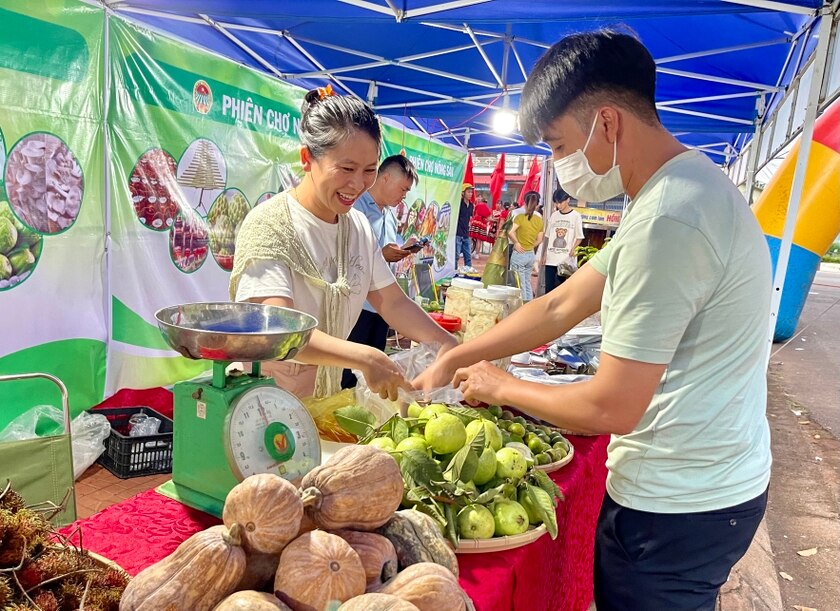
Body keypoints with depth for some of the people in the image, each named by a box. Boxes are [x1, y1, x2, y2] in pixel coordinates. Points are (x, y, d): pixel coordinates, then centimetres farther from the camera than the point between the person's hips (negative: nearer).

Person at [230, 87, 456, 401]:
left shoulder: (359, 226, 5)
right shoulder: (268, 225, -15)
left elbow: (394, 303, 4)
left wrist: (455, 351, -8)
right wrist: (365, 359, -34)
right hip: (264, 402, -6)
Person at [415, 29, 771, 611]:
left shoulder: (665, 222, -27)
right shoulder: (688, 187, 7)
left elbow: (611, 408, -25)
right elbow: (560, 307, 7)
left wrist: (502, 386, -8)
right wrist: (452, 360, 7)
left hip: (677, 508, -9)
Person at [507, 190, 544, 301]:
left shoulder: (520, 217, -12)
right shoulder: (539, 220, 3)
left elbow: (510, 232, -24)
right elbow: (539, 240, 7)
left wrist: (516, 243, -10)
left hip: (519, 254, -5)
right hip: (531, 255, 5)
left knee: (520, 284, 2)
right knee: (527, 282, 17)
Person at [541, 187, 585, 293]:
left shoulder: (575, 216, -1)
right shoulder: (554, 215, 11)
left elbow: (579, 237, 0)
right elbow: (549, 237, 14)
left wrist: (573, 248, -18)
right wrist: (544, 255, 10)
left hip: (566, 260, -4)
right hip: (551, 259, 4)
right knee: (548, 288, 4)